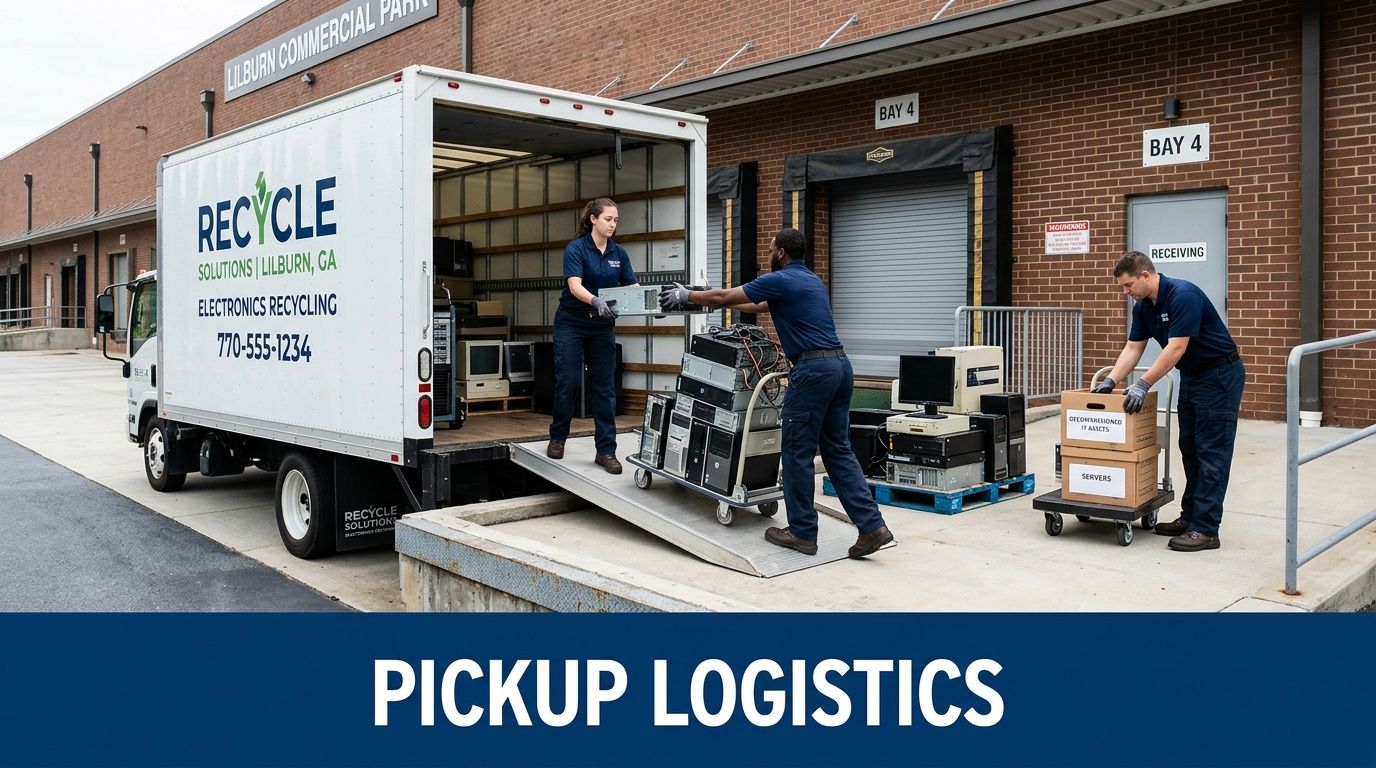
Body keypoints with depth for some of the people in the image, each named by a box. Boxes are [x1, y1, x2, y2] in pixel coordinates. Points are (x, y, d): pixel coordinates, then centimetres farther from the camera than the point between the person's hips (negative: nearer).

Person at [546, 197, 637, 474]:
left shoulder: (619, 253, 5)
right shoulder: (575, 249, -11)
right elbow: (575, 286, -24)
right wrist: (595, 301, -44)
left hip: (602, 326, 4)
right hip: (572, 323, -4)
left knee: (604, 387, 0)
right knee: (567, 382, -1)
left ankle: (606, 450, 3)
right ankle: (557, 438, 21)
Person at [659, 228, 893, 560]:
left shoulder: (780, 280, -5)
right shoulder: (813, 281, 22)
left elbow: (724, 297, 3)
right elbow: (761, 306, 36)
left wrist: (687, 296, 20)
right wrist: (722, 302, 44)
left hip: (812, 369, -9)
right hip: (840, 365, 9)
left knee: (797, 453, 3)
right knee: (838, 450, 11)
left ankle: (802, 532, 11)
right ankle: (872, 525, 4)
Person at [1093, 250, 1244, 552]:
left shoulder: (1183, 295, -26)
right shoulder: (1143, 307, 2)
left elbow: (1176, 349, -29)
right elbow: (1133, 348, 5)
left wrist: (1143, 385, -28)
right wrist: (1110, 381, -6)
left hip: (1219, 375, -9)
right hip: (1191, 377, 9)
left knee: (1211, 452, -8)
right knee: (1190, 449, 11)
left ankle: (1206, 529, -6)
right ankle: (1190, 517, 18)